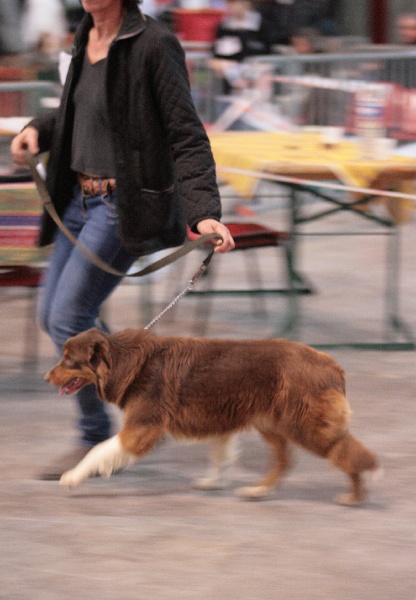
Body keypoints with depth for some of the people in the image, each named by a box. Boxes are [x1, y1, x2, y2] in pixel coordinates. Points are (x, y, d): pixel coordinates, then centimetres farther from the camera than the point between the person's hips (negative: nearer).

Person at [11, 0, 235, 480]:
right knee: (53, 317, 12)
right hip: (80, 200, 9)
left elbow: (187, 135, -18)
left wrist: (203, 212, -28)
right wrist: (38, 129, 4)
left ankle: (96, 441, 6)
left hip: (124, 206, -9)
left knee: (69, 319, -10)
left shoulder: (152, 44, -17)